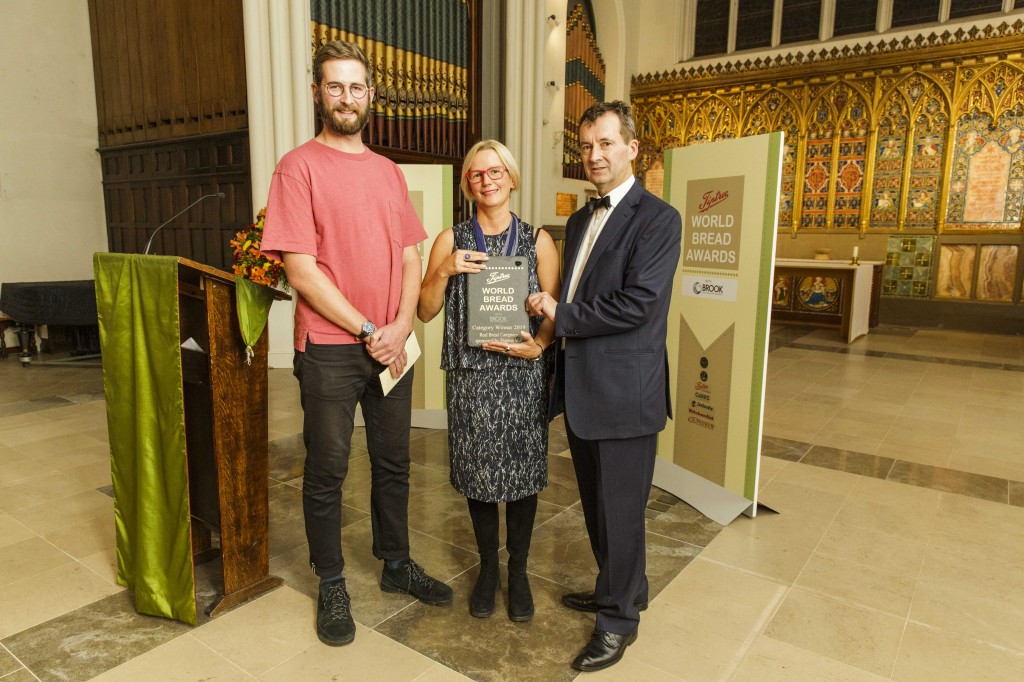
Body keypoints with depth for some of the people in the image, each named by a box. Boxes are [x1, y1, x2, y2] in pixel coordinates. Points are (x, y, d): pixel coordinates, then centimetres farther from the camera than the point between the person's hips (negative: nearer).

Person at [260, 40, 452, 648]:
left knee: (394, 463, 15)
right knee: (327, 472, 8)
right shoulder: (300, 166, -5)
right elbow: (301, 270, -12)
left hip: (393, 346, 5)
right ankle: (332, 586, 26)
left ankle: (397, 564, 34)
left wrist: (401, 327, -5)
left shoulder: (389, 171, 12)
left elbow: (410, 257, 10)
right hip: (330, 350, -5)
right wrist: (368, 332, -12)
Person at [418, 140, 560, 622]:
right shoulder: (451, 240, 5)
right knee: (478, 474, 9)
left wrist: (537, 346, -16)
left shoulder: (538, 241, 3)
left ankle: (518, 572, 27)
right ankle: (488, 568, 31)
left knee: (521, 474, 7)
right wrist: (444, 271, -13)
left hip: (523, 377, 0)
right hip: (470, 375, 1)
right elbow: (425, 312, 3)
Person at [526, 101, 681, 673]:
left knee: (620, 509, 6)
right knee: (597, 504, 20)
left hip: (625, 390, -8)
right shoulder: (581, 220, 15)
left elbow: (637, 302, -21)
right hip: (581, 387, 8)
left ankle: (620, 618, 26)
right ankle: (620, 588, 42)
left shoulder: (658, 218, -11)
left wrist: (562, 316, -13)